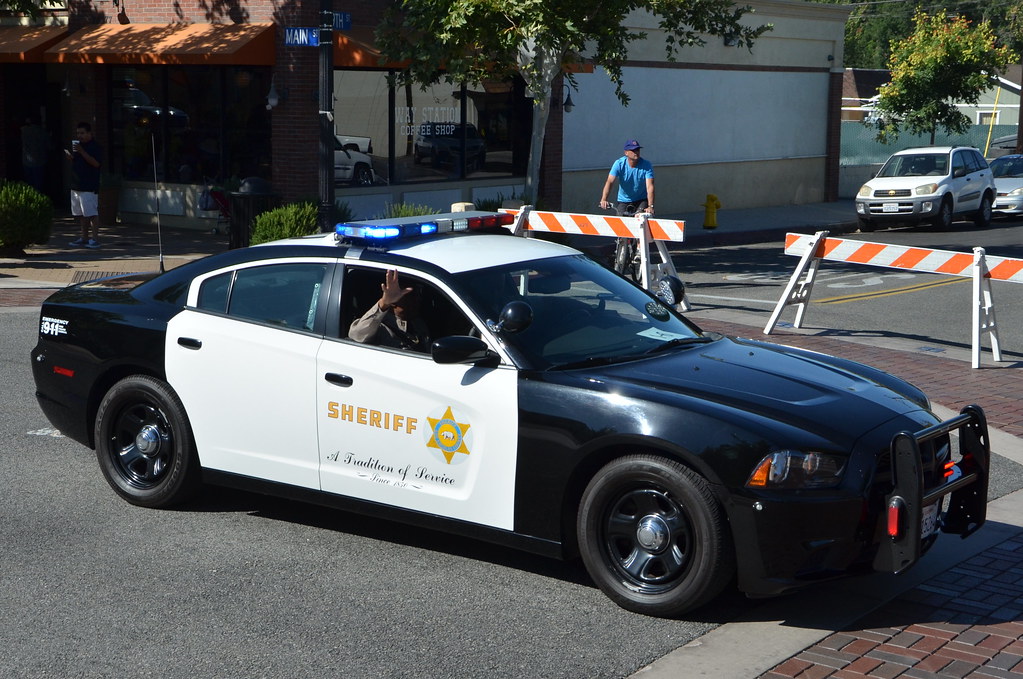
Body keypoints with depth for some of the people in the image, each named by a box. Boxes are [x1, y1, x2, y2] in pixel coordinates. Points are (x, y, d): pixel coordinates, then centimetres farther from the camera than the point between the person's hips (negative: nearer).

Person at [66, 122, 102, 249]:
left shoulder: (95, 146, -8)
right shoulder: (77, 145, 18)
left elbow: (96, 163, -20)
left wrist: (82, 151, -25)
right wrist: (70, 156, 3)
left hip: (89, 187, -9)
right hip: (76, 185, 9)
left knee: (92, 214, -9)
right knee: (81, 214, 11)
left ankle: (95, 238, -7)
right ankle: (84, 237, 17)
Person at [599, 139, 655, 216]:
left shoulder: (646, 165, -18)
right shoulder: (619, 164, -16)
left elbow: (649, 186, -26)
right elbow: (610, 182, -25)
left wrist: (650, 206, -41)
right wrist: (603, 200, -42)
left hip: (641, 200, -1)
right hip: (624, 201, 1)